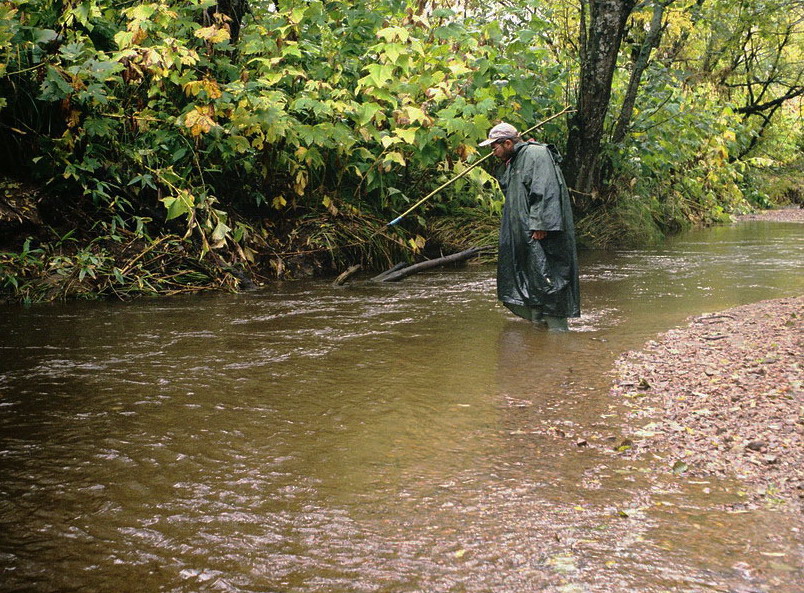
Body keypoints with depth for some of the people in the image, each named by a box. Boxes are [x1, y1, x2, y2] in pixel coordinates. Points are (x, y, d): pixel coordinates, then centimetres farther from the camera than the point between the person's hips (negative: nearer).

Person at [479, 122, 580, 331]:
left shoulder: (536, 154, -11)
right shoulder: (512, 163, 20)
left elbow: (544, 192, -20)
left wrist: (540, 224, -26)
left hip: (540, 235, -10)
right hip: (521, 235, 10)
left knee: (546, 279, -9)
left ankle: (557, 327, -5)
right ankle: (538, 322, 21)